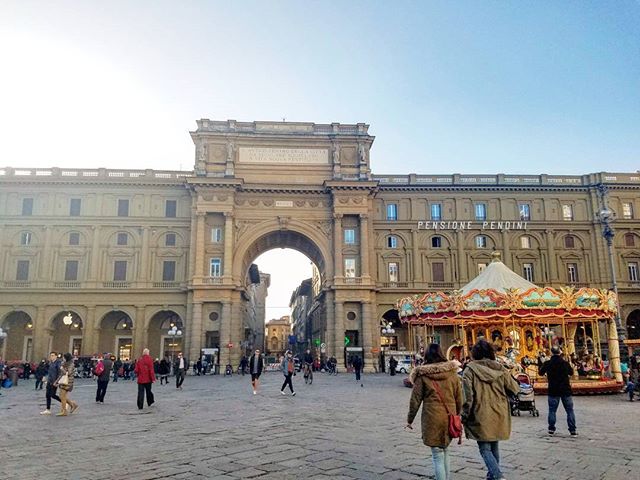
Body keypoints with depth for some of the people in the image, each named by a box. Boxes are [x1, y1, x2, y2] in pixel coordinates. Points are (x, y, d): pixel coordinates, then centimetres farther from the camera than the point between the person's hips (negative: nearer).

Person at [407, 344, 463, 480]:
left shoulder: (422, 374, -6)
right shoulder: (452, 372, 3)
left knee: (437, 455, 3)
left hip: (432, 418, -4)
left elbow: (415, 400, -3)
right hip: (450, 417, 4)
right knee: (445, 451, 20)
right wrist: (457, 414, 24)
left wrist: (410, 419, 8)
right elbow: (459, 398, 9)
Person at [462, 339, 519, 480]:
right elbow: (514, 389, 6)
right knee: (494, 446, 19)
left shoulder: (470, 370, -10)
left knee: (485, 448, 3)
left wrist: (465, 416, -4)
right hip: (498, 415, 5)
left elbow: (467, 396, -13)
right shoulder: (499, 369, 0)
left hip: (481, 416, -4)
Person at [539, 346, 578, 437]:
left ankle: (551, 429, 9)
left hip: (553, 390, 0)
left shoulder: (547, 363, -7)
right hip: (566, 390, 0)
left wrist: (540, 364, 22)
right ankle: (573, 430, 8)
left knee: (552, 410, 7)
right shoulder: (565, 363, -6)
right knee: (569, 410, 8)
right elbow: (571, 372, 13)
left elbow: (540, 373, 9)